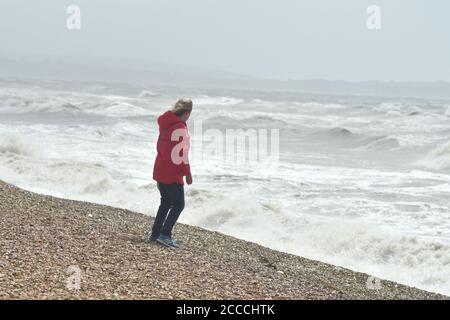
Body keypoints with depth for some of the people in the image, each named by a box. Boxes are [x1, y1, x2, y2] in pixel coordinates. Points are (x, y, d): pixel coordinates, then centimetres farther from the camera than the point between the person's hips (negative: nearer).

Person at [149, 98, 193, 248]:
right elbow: (181, 154, -19)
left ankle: (155, 234, 18)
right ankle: (165, 235, -8)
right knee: (178, 205, -2)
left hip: (159, 172, 9)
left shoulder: (165, 125, 10)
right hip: (172, 175, -9)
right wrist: (187, 173, -12)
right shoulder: (180, 129, -17)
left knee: (166, 202, 18)